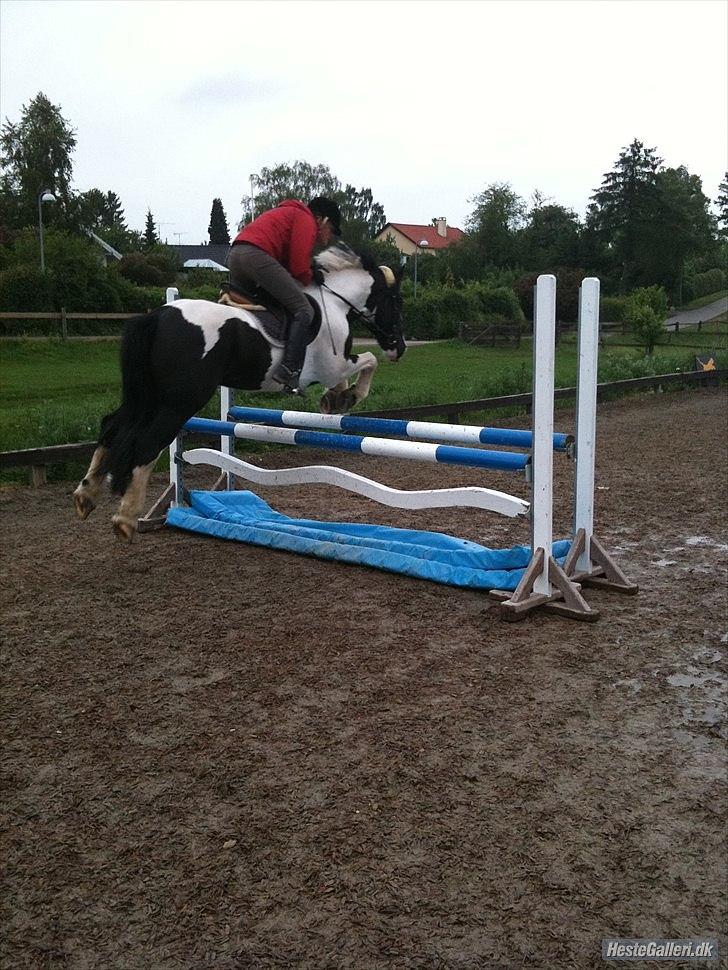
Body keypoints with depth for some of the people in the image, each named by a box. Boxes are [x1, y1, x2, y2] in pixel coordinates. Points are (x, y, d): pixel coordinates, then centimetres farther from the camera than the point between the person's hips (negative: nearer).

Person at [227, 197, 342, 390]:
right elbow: (299, 268, -4)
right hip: (256, 254, -10)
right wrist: (310, 278, 15)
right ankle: (288, 372, -23)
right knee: (303, 311, -11)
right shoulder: (306, 220, 7)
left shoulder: (288, 213, 36)